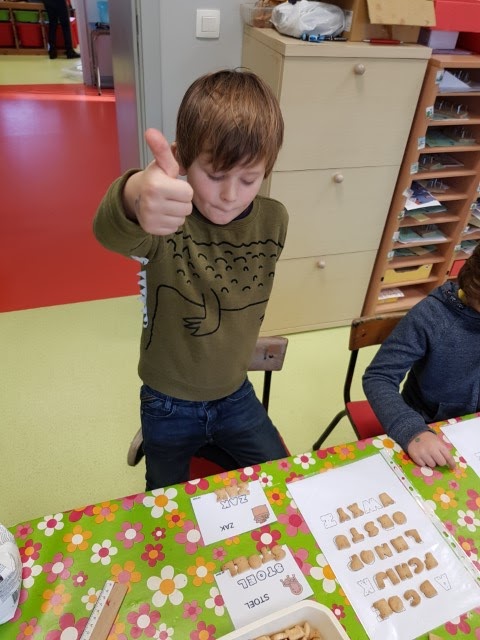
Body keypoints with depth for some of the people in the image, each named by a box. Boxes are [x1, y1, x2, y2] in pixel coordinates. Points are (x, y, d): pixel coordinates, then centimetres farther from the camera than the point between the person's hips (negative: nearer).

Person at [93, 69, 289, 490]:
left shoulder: (274, 221, -11)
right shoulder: (166, 218, -25)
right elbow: (112, 231, -49)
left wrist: (235, 353, 7)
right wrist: (135, 198, -70)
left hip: (236, 395, 3)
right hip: (169, 403, -2)